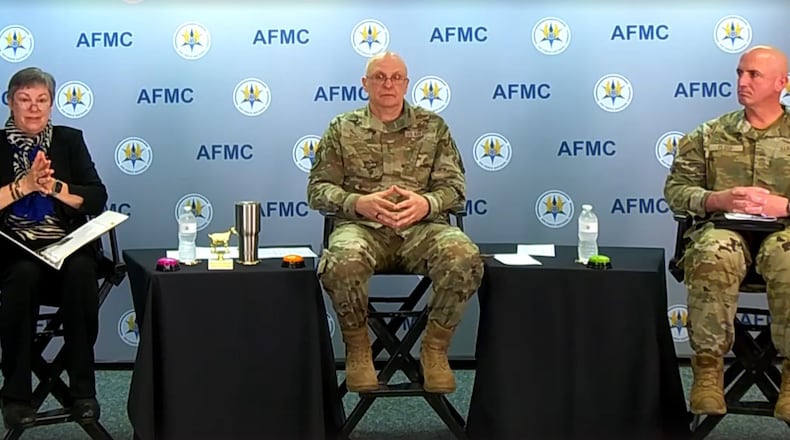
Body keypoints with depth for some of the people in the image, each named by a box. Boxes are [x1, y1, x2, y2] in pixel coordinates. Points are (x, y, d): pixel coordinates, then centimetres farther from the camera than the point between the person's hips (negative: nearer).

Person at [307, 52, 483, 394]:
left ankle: (435, 348, -11)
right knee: (342, 262, -38)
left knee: (465, 258, -33)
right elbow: (318, 188, 8)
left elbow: (455, 187, 10)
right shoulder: (342, 129, 14)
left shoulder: (432, 127, 15)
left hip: (422, 227, 1)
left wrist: (426, 203, -13)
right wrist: (358, 203, -13)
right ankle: (358, 349, -10)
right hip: (362, 226, -1)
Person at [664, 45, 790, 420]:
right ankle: (708, 367, -30)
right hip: (724, 229, 1)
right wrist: (716, 199, -8)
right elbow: (675, 188, 11)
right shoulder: (710, 135, 18)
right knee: (714, 256, -37)